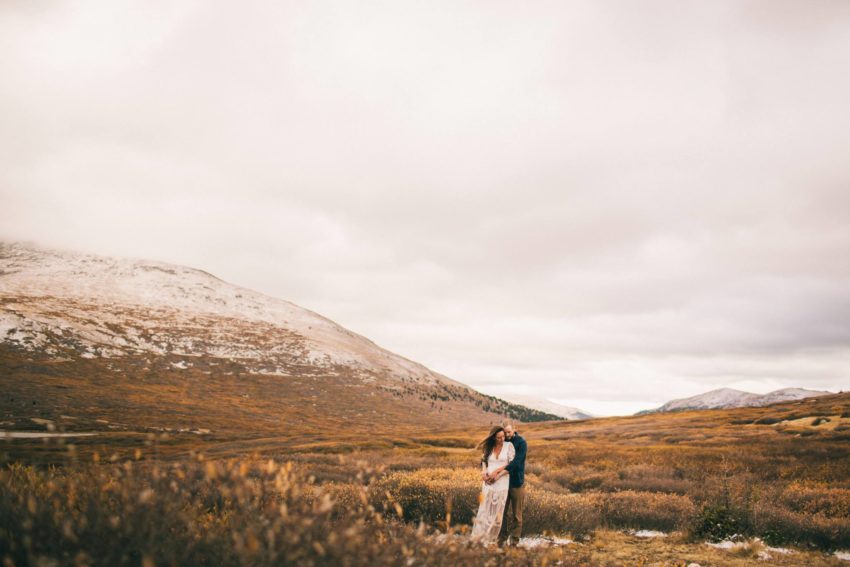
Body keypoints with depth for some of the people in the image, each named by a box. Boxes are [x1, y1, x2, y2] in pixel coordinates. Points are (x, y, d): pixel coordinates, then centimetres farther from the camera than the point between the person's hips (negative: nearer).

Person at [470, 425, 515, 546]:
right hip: (488, 483, 2)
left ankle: (491, 540, 9)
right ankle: (478, 537, 7)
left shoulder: (509, 446, -3)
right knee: (484, 510, 2)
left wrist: (497, 474, -14)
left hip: (502, 484, -2)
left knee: (497, 512, 1)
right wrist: (484, 473, -10)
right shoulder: (488, 447, 5)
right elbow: (483, 463, 11)